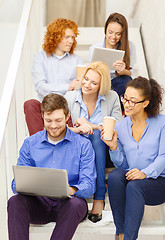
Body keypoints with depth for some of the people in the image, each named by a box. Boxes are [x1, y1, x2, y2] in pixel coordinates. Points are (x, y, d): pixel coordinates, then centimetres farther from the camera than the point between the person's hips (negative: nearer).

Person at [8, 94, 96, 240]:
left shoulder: (83, 144, 2)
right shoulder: (30, 144, 10)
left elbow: (89, 185, -5)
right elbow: (17, 183, 7)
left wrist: (72, 190, -30)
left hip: (67, 202, -2)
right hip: (39, 203, 2)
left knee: (76, 204, -36)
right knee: (15, 202, -29)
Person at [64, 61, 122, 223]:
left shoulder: (112, 97, 0)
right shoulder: (69, 97, 2)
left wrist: (90, 125, -15)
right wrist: (78, 129, -25)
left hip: (102, 150, -1)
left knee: (96, 135, -34)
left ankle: (99, 198, -36)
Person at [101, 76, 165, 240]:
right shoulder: (119, 127, 9)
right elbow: (121, 164, 10)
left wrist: (145, 173, -24)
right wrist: (113, 147, -9)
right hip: (129, 176, 3)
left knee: (134, 185, -34)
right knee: (114, 176, -29)